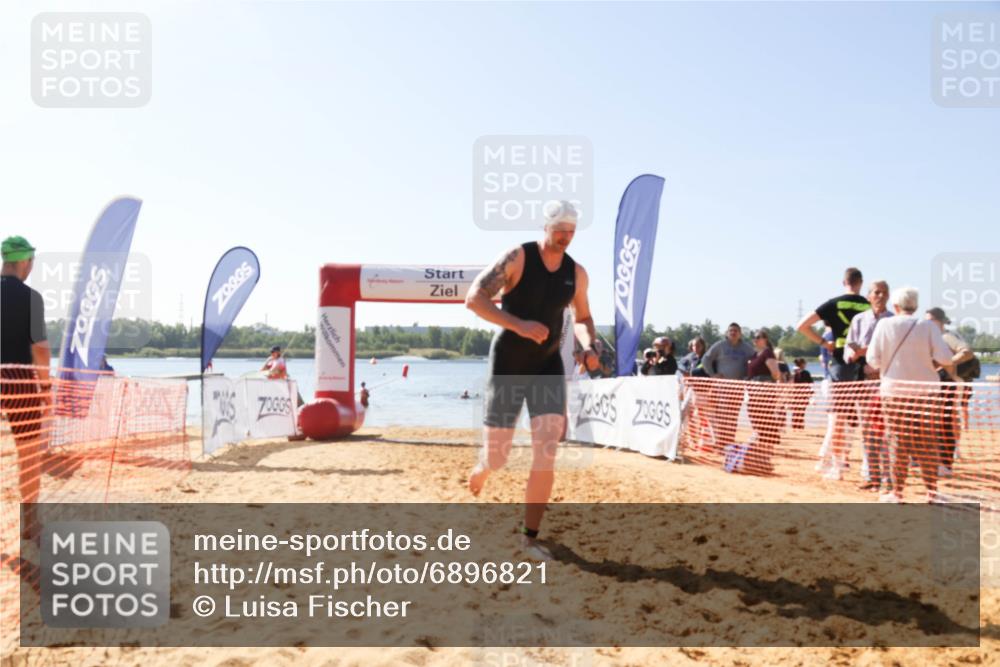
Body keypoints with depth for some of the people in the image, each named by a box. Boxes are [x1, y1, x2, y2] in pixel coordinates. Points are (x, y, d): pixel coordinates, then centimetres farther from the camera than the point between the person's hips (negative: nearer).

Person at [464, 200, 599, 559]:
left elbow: (583, 318, 18)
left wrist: (590, 346, -4)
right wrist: (518, 324, -30)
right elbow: (473, 298, -19)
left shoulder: (576, 273, 2)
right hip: (507, 365, -3)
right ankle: (479, 471, 41)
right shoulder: (516, 257, -12)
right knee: (496, 458, 1)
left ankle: (530, 537, 1)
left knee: (547, 453, -12)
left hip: (548, 366, 3)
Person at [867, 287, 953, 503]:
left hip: (894, 390, -1)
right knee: (926, 441, 8)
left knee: (899, 441, 5)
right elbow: (945, 358, -9)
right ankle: (932, 492, 11)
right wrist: (927, 358, 11)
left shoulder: (885, 325, -4)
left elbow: (873, 360, -4)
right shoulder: (928, 326, -3)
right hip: (924, 389, 1)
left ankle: (897, 492, 7)